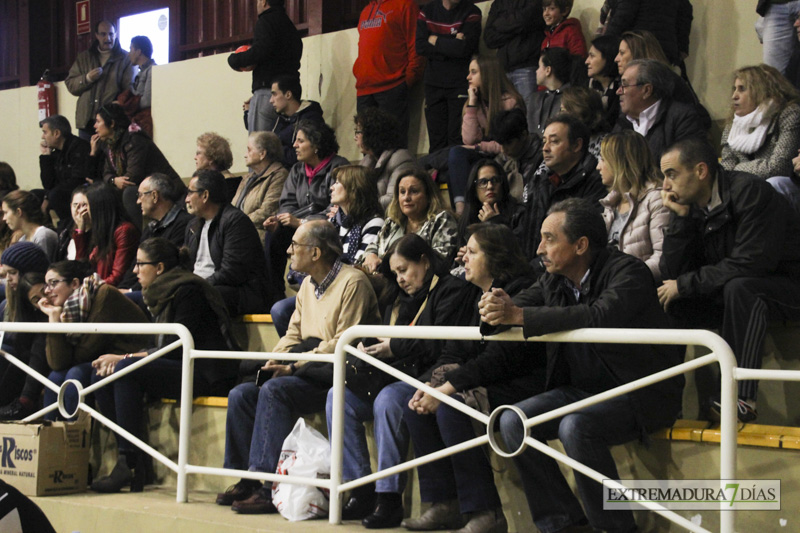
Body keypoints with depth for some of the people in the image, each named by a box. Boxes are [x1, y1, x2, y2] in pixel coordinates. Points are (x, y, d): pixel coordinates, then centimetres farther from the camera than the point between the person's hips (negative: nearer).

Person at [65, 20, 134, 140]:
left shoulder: (125, 59, 7)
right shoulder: (84, 58, 18)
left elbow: (129, 90, -2)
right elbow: (70, 84, 14)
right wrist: (87, 78, -5)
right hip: (86, 120, 3)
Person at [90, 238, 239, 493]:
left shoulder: (187, 290, -12)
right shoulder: (160, 294, 16)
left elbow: (177, 349, -17)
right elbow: (161, 347, 12)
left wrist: (124, 358, -15)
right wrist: (119, 359, -5)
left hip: (206, 376, -9)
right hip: (177, 369, 9)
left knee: (126, 370, -27)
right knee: (101, 374, -5)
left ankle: (130, 465, -25)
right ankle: (125, 454, -9)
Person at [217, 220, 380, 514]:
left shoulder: (352, 282, -11)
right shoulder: (308, 285, 18)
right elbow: (294, 334, 19)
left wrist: (295, 367, -20)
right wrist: (275, 360, -2)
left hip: (335, 376, -9)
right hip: (305, 372, 9)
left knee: (274, 390, -30)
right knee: (241, 394, -7)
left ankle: (268, 486, -30)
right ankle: (245, 480, -6)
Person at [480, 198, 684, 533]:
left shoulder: (628, 272, -17)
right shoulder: (553, 281, 7)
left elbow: (601, 317, -35)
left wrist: (519, 315, -38)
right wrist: (497, 308, -25)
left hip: (639, 395, -7)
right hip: (581, 391, 8)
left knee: (575, 427, -32)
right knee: (513, 422, -11)